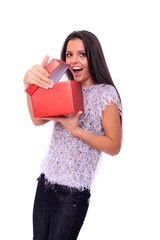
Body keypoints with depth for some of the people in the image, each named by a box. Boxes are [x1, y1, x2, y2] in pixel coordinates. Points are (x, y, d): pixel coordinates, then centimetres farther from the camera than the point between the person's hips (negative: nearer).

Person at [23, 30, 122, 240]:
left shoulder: (106, 94, -9)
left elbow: (114, 146, -10)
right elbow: (38, 120, -4)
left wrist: (76, 130, -20)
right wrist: (29, 84, -19)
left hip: (72, 192, -6)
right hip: (45, 183, 6)